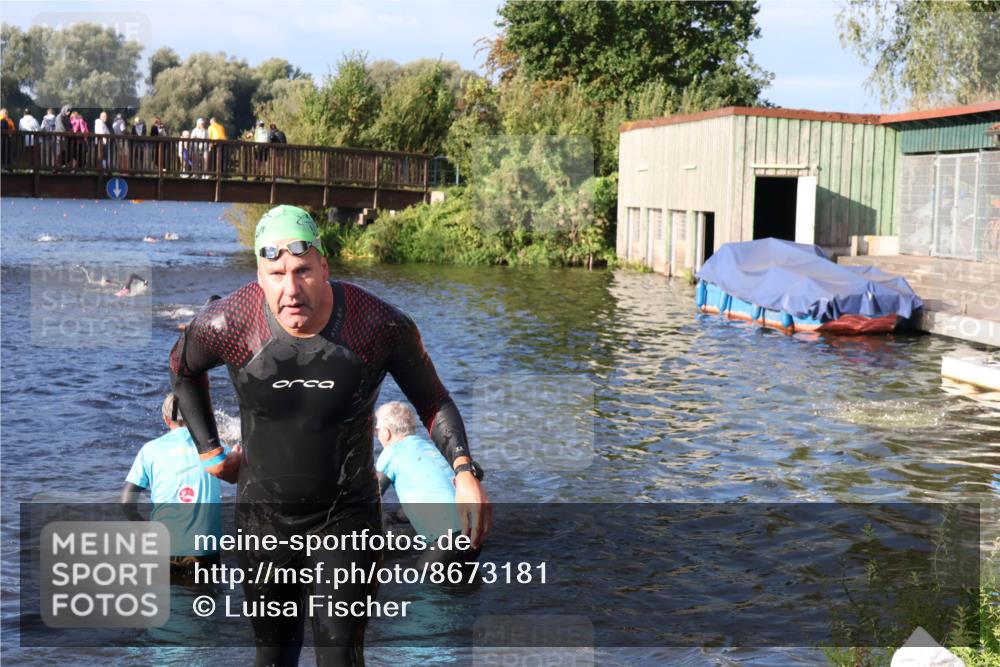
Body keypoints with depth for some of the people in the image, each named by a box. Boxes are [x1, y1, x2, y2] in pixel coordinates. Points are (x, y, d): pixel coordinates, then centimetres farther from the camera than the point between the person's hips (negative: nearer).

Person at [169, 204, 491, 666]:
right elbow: (183, 367, 8)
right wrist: (209, 451, 7)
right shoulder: (226, 324, -17)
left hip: (347, 518, -2)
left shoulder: (382, 326, -19)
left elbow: (432, 400, -5)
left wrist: (465, 472, -20)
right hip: (263, 517, 2)